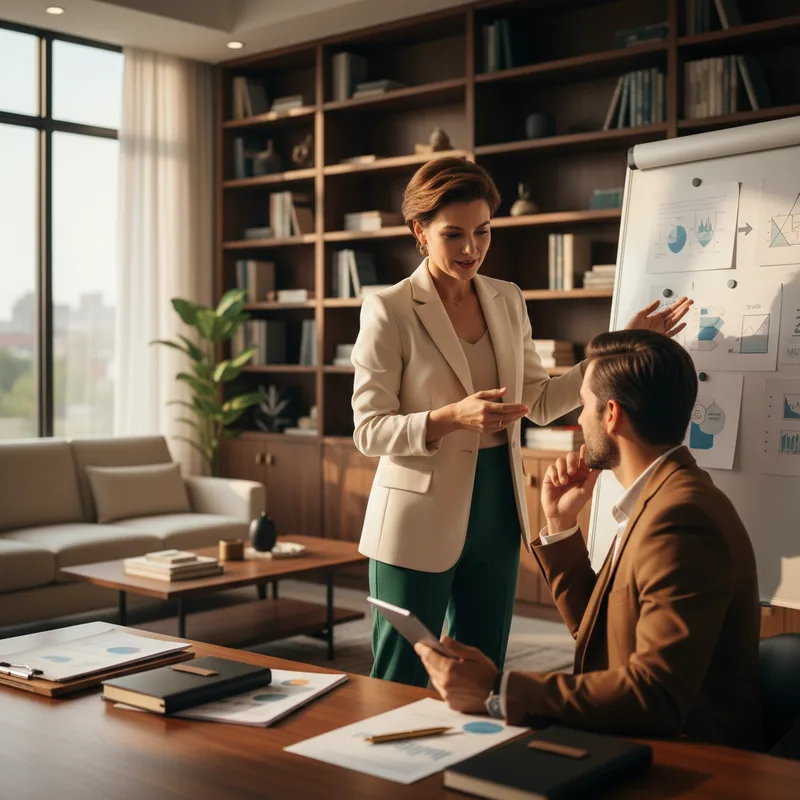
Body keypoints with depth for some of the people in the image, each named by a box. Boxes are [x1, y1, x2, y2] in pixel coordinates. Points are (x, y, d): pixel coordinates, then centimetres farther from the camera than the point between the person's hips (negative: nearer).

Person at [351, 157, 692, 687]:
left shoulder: (507, 301, 7)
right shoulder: (389, 311, -10)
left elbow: (539, 402, 11)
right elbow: (368, 430, -12)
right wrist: (452, 417, -27)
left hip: (497, 515, 5)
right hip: (420, 523, -5)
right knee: (399, 687, 5)